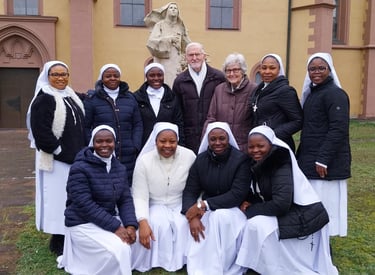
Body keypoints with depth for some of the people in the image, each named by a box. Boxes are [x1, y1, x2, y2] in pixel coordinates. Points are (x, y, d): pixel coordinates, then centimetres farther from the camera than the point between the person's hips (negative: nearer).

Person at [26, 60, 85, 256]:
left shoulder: (72, 97, 13)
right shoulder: (44, 99, -10)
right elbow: (41, 132, -18)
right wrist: (62, 153, -18)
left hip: (76, 158, 8)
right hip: (57, 160, -7)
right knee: (59, 198, 0)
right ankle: (58, 241, 12)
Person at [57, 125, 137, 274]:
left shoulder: (120, 168, 4)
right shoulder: (80, 168, -17)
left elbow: (125, 199, 2)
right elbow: (85, 205, -23)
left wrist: (131, 225, -17)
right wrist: (115, 226, -26)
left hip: (111, 219, 7)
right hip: (84, 224, -7)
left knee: (133, 240, -11)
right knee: (118, 251, -23)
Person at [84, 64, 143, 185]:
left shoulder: (130, 98, 13)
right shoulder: (92, 99, 3)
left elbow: (138, 124, 13)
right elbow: (85, 127, 2)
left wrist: (136, 146, 2)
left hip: (128, 156, 3)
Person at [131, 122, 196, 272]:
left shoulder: (189, 156, -11)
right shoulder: (144, 161, -12)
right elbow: (140, 196, -13)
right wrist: (143, 222, -28)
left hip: (181, 205, 1)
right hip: (155, 206, 0)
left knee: (182, 225, -28)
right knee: (159, 225, -29)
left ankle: (181, 262, -5)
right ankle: (158, 263, -7)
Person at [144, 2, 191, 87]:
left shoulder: (181, 27, 13)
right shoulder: (159, 25, 3)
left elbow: (187, 46, 14)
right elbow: (151, 42, -8)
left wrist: (184, 60, 3)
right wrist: (168, 39, -12)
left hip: (177, 63, 3)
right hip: (163, 62, -3)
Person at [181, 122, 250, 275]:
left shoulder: (241, 159, -12)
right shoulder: (201, 160, -1)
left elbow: (238, 195, -20)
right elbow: (190, 191, -2)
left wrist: (204, 204, -25)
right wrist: (192, 216, -23)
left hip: (232, 209, -3)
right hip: (207, 210, 3)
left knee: (221, 216, -35)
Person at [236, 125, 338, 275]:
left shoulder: (281, 165, -20)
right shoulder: (259, 164, 4)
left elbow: (281, 204, -28)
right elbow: (258, 194, 12)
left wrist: (250, 210, -17)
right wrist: (249, 204, -9)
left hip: (302, 219, -8)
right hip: (286, 215, 8)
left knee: (258, 226, -19)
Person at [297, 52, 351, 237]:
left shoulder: (335, 94, -11)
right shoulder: (312, 93, 16)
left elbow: (339, 130, -19)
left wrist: (323, 159, -21)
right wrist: (301, 156, 17)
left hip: (325, 164, -9)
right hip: (309, 160, 9)